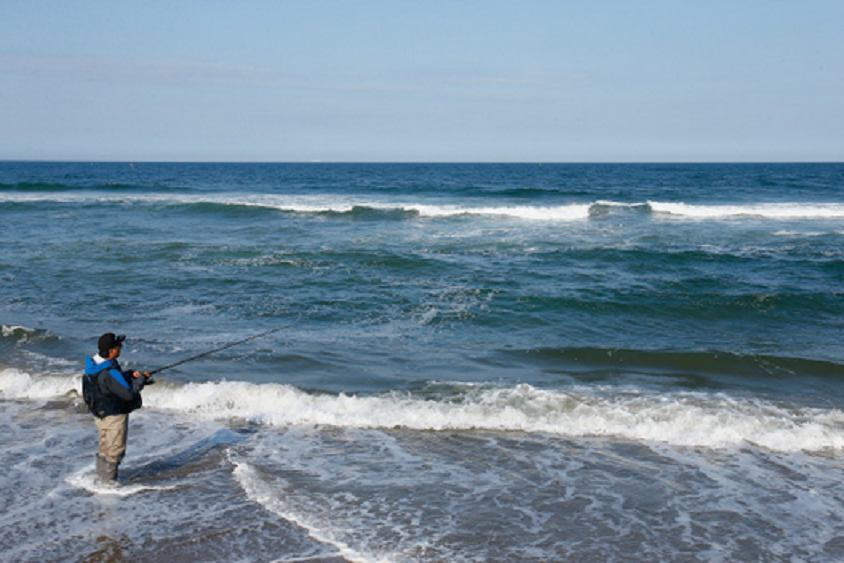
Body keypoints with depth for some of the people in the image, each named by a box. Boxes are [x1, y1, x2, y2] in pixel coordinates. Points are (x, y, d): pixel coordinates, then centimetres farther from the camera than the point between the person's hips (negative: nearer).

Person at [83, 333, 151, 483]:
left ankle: (100, 476, 38)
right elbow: (129, 393, -28)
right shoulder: (110, 372, -31)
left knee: (105, 447, 24)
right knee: (115, 449, 6)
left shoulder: (94, 363, -2)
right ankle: (109, 481, 16)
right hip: (114, 416, -9)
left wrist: (130, 375, 0)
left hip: (99, 413, 9)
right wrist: (142, 379, -15)